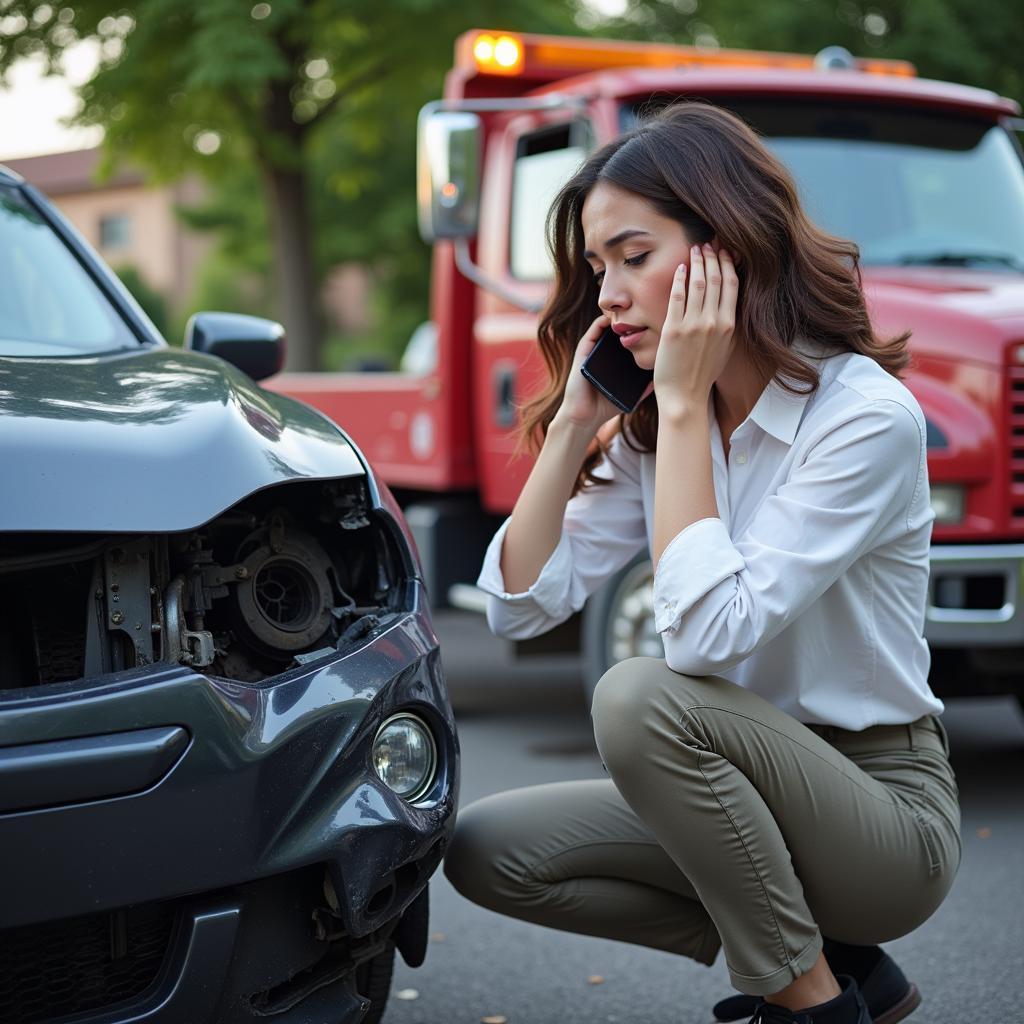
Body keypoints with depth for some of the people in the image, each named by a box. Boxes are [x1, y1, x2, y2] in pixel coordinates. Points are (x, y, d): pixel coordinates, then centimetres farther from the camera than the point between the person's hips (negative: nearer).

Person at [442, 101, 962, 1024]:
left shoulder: (866, 417, -20)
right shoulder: (652, 427, 3)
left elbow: (707, 632, -30)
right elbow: (522, 603, -2)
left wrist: (683, 405, -23)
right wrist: (576, 417, -7)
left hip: (886, 817, -7)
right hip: (749, 794, 8)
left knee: (643, 695, -31)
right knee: (485, 850, -6)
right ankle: (811, 949, 4)